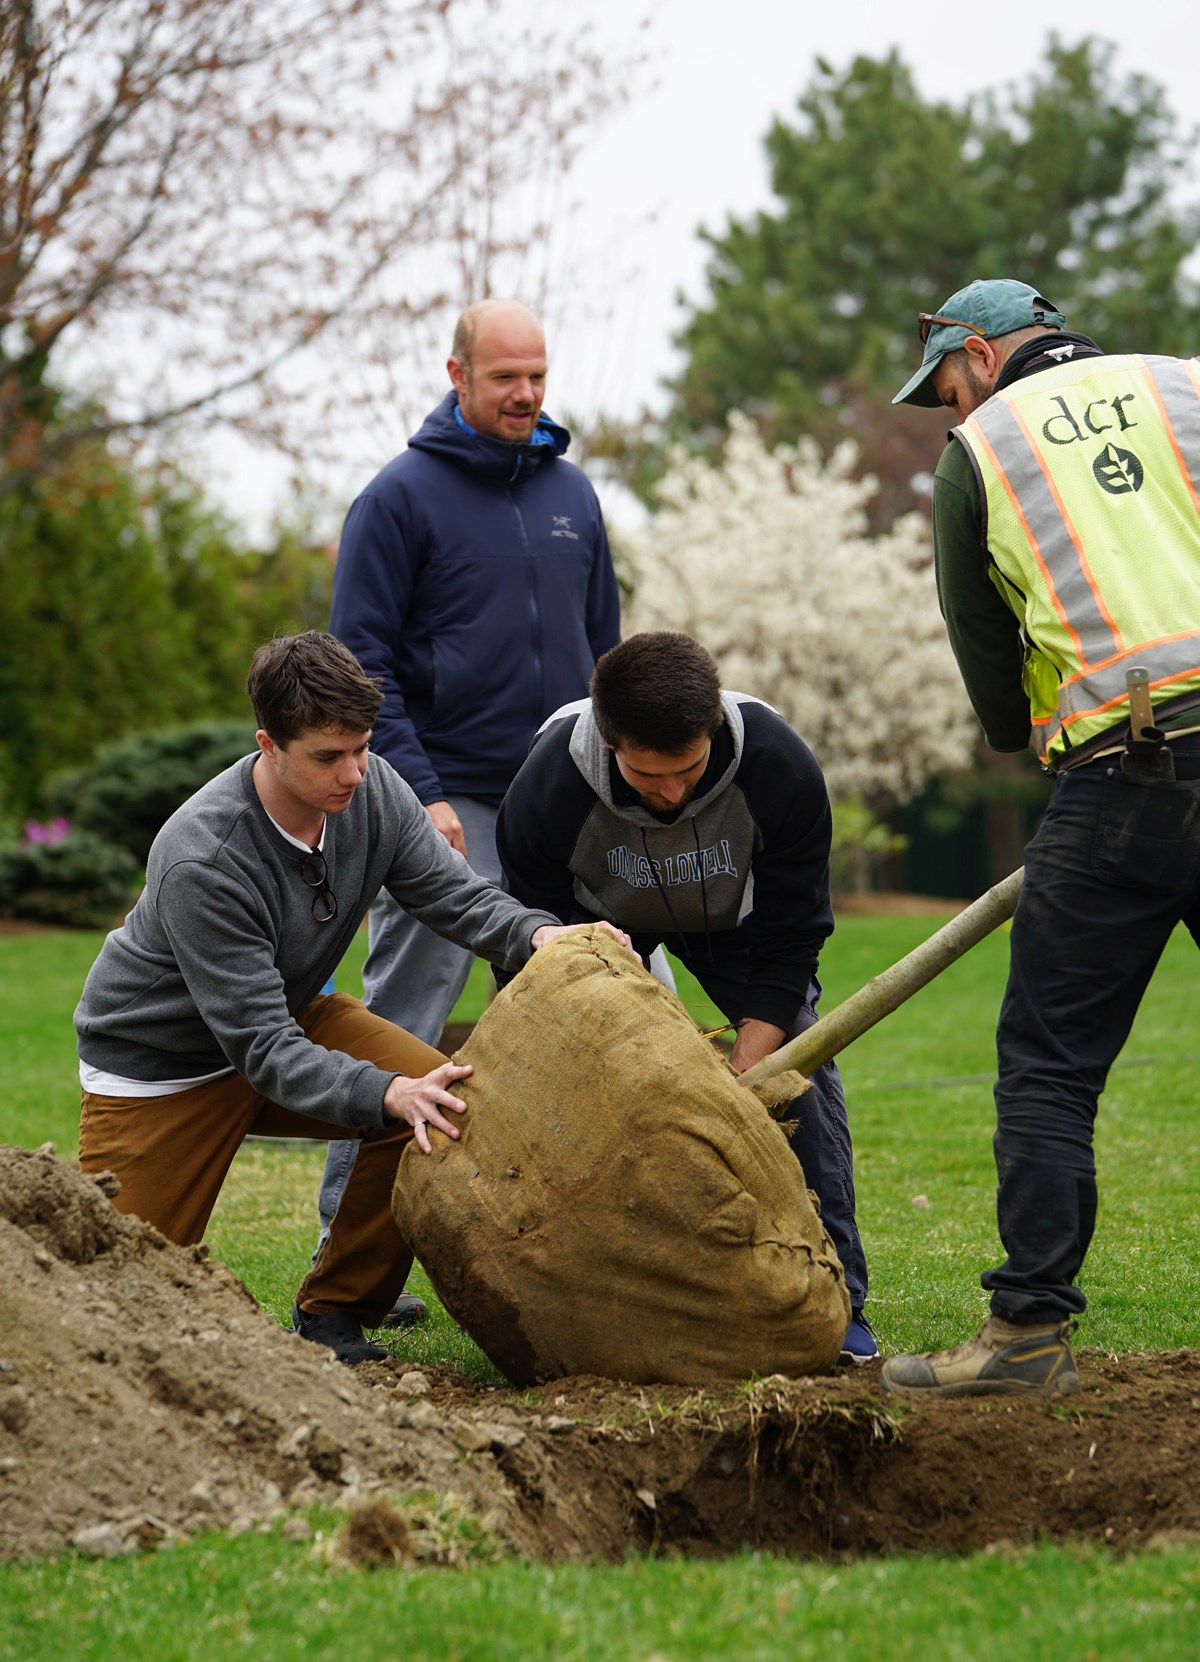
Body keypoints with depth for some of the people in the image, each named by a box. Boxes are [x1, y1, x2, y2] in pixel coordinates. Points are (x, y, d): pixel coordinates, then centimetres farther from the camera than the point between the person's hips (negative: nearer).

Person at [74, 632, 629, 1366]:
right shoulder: (199, 862, -35)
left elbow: (457, 894, -14)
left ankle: (333, 1315, -4)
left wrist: (540, 934, -38)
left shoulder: (373, 791, -17)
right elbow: (264, 1049, -35)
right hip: (159, 1062, -5)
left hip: (285, 1012, 6)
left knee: (447, 1102, -20)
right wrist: (387, 1095, -50)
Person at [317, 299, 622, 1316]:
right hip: (451, 809, -5)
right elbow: (363, 661, -8)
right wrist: (420, 794, -15)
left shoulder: (571, 493, 13)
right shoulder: (401, 498, -4)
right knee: (400, 1037, -3)